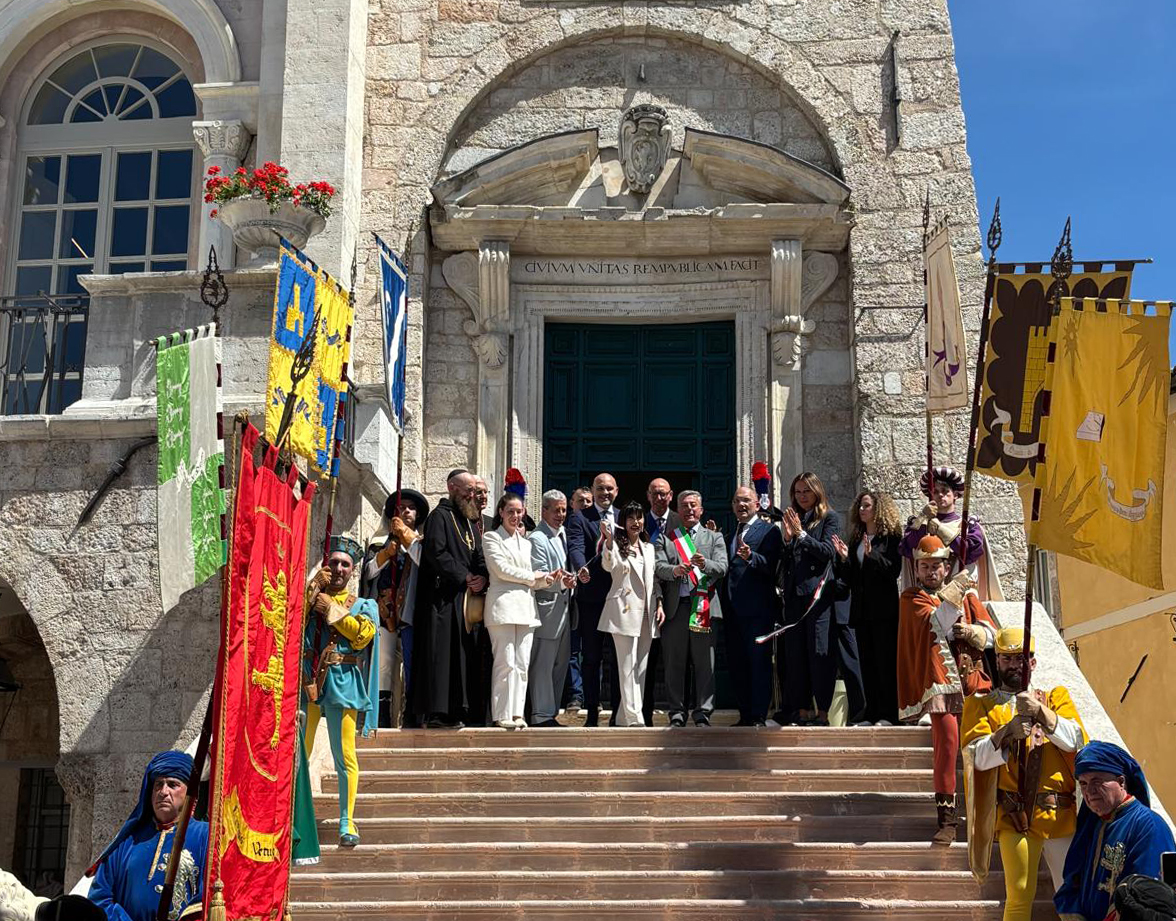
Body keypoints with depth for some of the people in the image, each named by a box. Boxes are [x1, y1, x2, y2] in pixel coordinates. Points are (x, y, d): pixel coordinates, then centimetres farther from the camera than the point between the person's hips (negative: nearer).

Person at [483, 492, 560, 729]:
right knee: (505, 662, -10)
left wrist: (549, 578, 2)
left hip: (525, 607, 6)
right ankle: (502, 715, -8)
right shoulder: (491, 538, 6)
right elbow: (502, 569, -6)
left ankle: (517, 713, 3)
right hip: (503, 604, -6)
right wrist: (534, 577, 1)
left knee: (522, 663, 1)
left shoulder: (525, 543, 25)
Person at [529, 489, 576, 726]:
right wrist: (560, 582, -31)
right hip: (546, 609, -9)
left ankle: (551, 712, 19)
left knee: (560, 663, 12)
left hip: (564, 607, 9)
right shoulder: (537, 539, -11)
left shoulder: (563, 534, 15)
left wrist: (570, 580, 9)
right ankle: (541, 715, -2)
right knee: (542, 664, -6)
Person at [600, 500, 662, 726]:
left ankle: (625, 718, 13)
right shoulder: (617, 545, -1)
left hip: (647, 613, 7)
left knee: (640, 667, 7)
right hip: (625, 612, -6)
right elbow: (609, 566, -21)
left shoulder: (649, 547, 18)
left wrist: (659, 604, 9)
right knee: (628, 666, -9)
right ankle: (634, 718, -12)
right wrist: (609, 540, -33)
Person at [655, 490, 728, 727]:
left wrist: (704, 564, -20)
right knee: (674, 663, 2)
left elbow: (722, 568, 1)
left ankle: (702, 714, 2)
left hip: (704, 606, 0)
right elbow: (659, 567, 1)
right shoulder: (665, 538, 16)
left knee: (704, 663, -3)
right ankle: (677, 713, 9)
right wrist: (675, 570, -20)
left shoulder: (714, 537, 15)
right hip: (674, 607, 1)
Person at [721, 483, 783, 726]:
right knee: (736, 664, 8)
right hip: (733, 610, 7)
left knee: (759, 662, -6)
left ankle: (759, 717, -5)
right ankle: (745, 716, 15)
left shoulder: (769, 531, -1)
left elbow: (769, 564, -16)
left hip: (758, 608, -7)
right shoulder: (729, 536, 22)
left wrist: (751, 557, -32)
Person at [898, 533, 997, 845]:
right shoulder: (911, 598, 6)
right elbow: (937, 623, -13)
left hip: (972, 679, 4)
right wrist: (955, 590, -23)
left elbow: (992, 633, 9)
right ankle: (946, 820, -10)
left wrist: (971, 631, -11)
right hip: (940, 680, -4)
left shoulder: (966, 594, 18)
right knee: (947, 741, -14)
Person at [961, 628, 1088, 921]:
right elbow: (978, 757, -4)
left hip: (1062, 814, 2)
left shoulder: (1056, 698, 15)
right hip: (1015, 816, -2)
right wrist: (1009, 732, -20)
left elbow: (1075, 740, -3)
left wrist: (1041, 713, -17)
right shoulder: (980, 705, 10)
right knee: (1020, 896, -10)